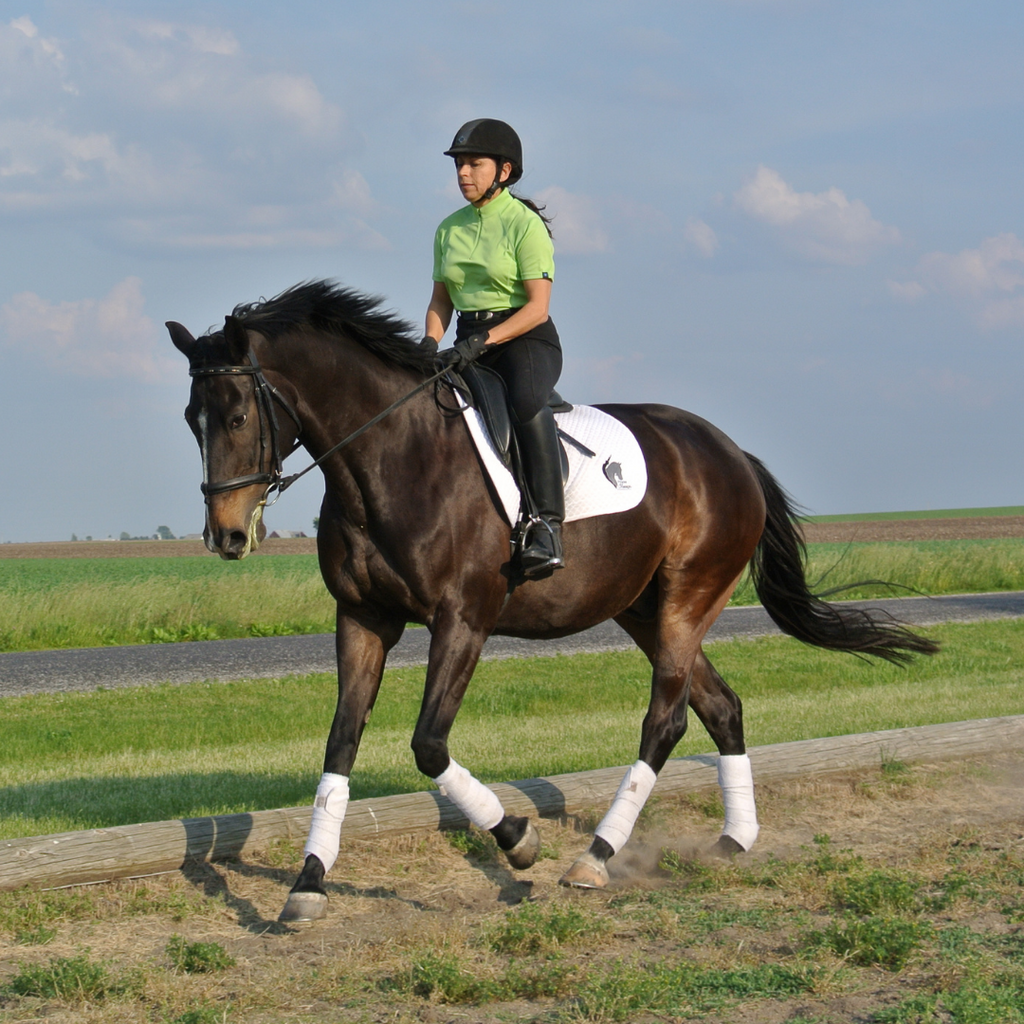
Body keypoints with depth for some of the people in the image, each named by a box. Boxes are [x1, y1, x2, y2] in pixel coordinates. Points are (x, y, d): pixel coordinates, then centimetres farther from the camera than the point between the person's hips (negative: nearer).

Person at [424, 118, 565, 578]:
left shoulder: (525, 224, -6)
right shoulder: (450, 229, 13)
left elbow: (537, 307, -13)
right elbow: (441, 300, 17)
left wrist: (481, 342, -24)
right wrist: (429, 343, -5)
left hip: (526, 339, -7)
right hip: (470, 346, 7)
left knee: (527, 402, -37)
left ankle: (547, 524, -41)